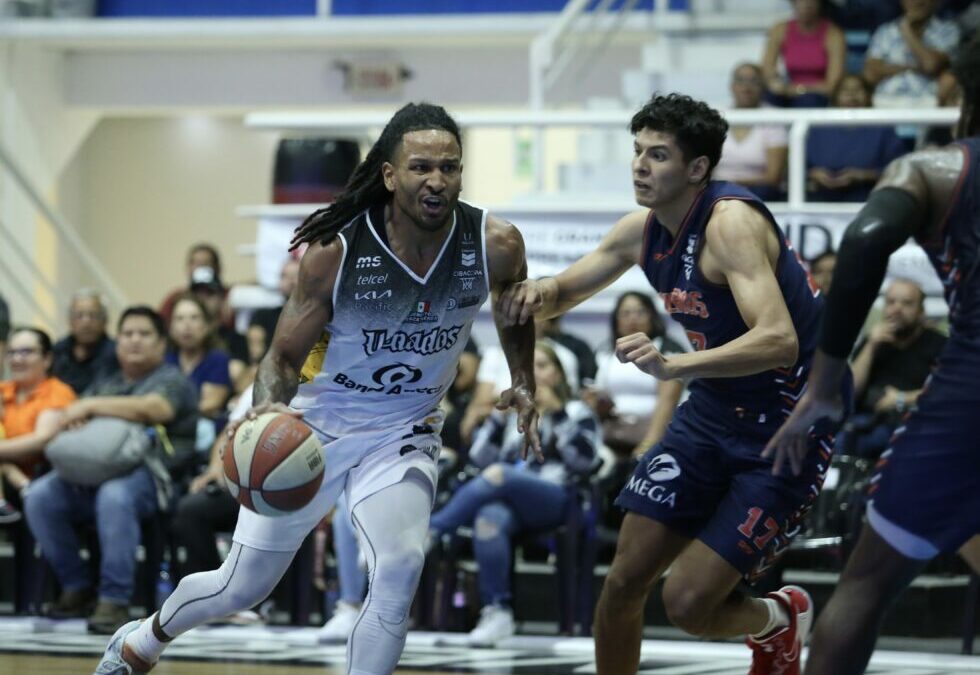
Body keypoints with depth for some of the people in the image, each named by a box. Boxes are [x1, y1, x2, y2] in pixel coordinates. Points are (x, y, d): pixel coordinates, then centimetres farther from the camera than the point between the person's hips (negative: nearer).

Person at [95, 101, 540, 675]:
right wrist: (268, 408, -34)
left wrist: (525, 386, -1)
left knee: (400, 569, -26)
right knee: (243, 585, 9)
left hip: (403, 434, 1)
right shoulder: (336, 253, -24)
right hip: (317, 426, -1)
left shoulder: (496, 246, -17)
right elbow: (284, 355, -13)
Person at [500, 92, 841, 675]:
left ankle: (781, 621, 22)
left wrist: (674, 365, -49)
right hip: (713, 414, 8)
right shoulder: (643, 231, 0)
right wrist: (538, 292, -11)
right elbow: (564, 291, 15)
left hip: (788, 430, -7)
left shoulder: (732, 223, -25)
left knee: (688, 603, -11)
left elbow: (780, 342, -37)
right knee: (624, 581, 1)